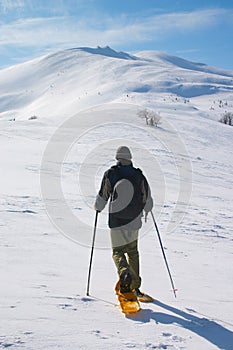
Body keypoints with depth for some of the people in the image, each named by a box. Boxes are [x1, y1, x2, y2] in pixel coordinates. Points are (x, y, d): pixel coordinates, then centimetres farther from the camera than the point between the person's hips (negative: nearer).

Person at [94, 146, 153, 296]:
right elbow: (148, 200, 7)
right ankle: (135, 285, 24)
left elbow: (102, 197, 2)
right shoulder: (139, 175, 1)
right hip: (134, 221, 2)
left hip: (116, 220, -2)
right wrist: (146, 210, 28)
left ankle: (125, 273, -21)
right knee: (133, 251, 19)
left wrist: (98, 208, 23)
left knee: (118, 251, 9)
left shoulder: (110, 174, -4)